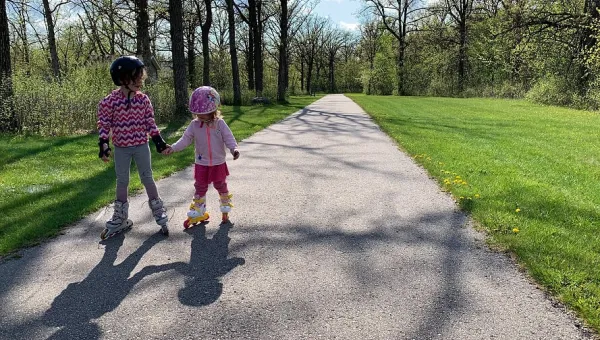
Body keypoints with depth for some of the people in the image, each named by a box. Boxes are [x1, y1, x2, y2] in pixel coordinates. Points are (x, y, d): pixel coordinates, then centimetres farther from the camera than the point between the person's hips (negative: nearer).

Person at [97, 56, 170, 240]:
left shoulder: (143, 99, -4)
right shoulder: (110, 101, -11)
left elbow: (149, 122, 3)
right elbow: (104, 124, -7)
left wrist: (159, 141, 0)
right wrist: (103, 145, -14)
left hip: (141, 146, 1)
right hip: (121, 148, 0)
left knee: (147, 179, 8)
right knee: (122, 182, 12)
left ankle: (159, 212, 21)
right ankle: (120, 218, 26)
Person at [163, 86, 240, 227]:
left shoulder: (220, 124, -12)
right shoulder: (194, 125, -6)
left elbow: (228, 138, -15)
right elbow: (185, 139, -5)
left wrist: (234, 149, -34)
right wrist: (173, 148, -19)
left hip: (218, 163, -1)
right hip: (201, 164, 1)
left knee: (221, 186, 15)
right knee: (200, 188, 11)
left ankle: (225, 210, 36)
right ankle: (197, 213, 25)